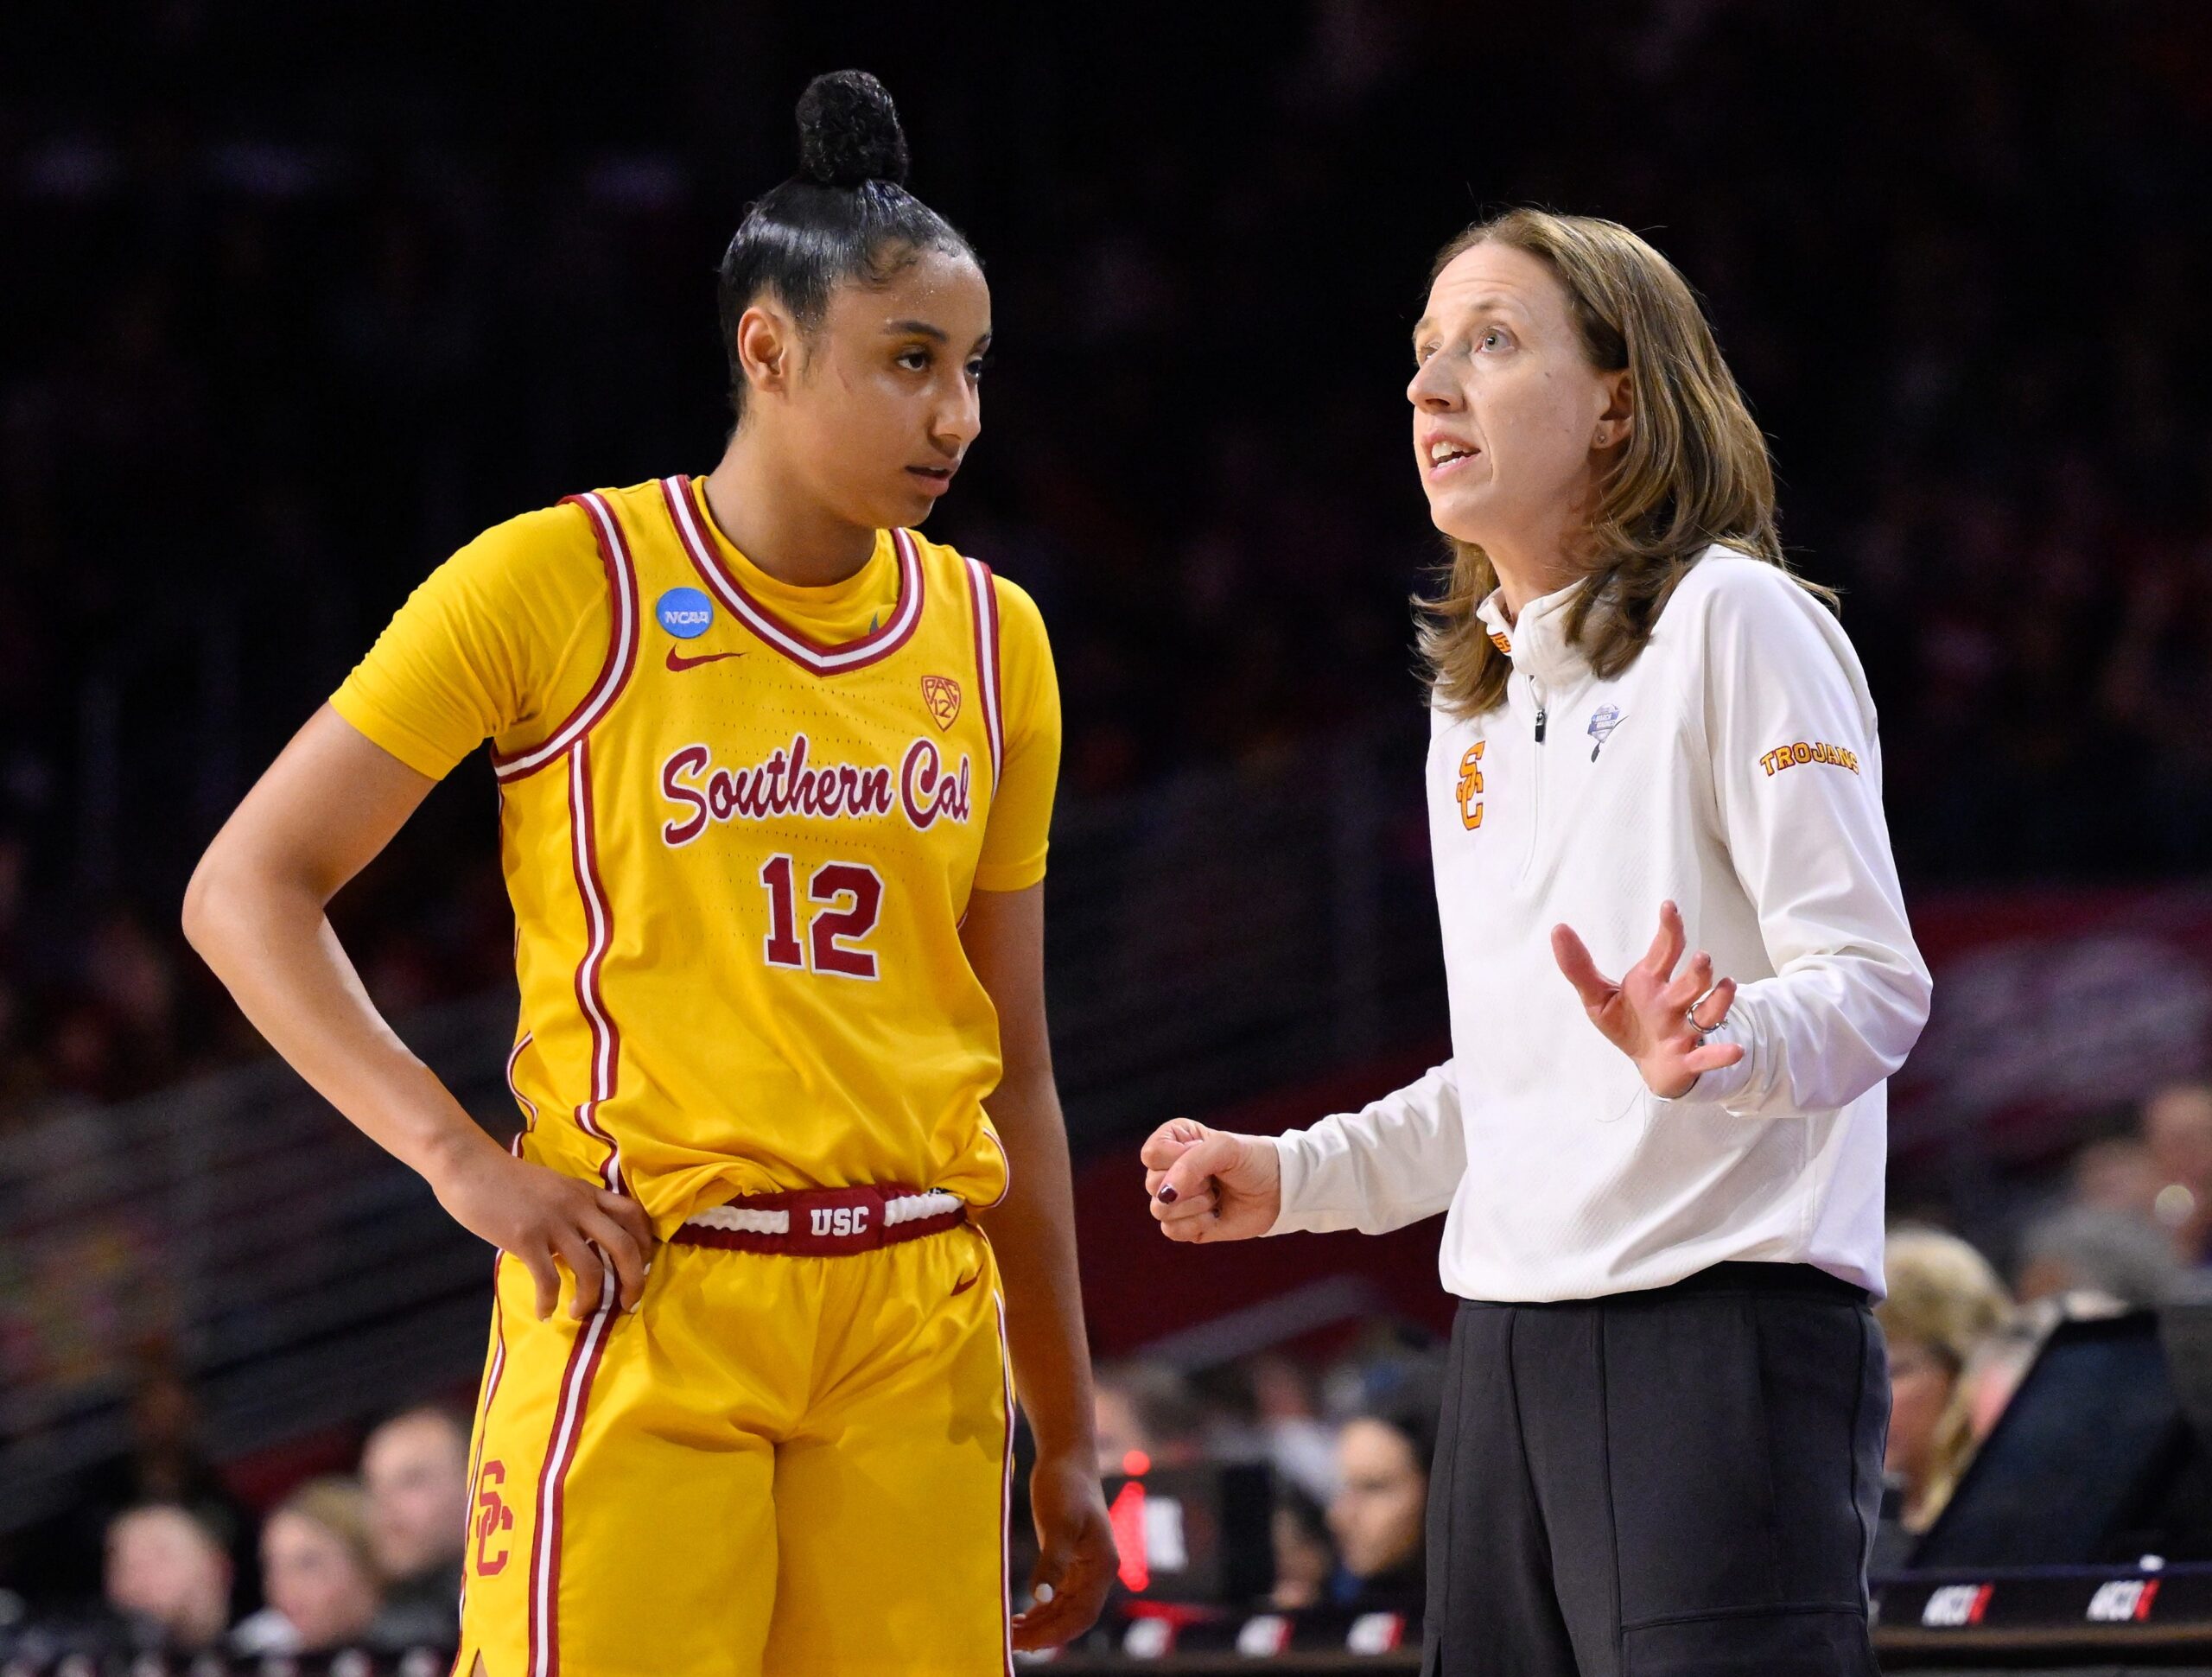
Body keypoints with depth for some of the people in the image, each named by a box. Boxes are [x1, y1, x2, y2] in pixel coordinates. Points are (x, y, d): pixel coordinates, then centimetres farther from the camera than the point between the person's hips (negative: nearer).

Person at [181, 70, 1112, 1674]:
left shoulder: (992, 639, 10)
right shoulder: (560, 584, -4)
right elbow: (247, 889, -2)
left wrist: (1066, 1442, 15)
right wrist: (458, 1153, -13)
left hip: (918, 1319, 4)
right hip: (642, 1302, -4)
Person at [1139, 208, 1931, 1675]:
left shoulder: (1734, 620, -4)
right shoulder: (1473, 700, 21)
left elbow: (1875, 981, -12)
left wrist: (1705, 1051, -30)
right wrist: (1291, 1179, 21)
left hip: (1727, 1319, -8)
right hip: (1510, 1334, 8)